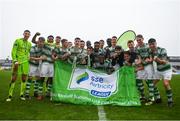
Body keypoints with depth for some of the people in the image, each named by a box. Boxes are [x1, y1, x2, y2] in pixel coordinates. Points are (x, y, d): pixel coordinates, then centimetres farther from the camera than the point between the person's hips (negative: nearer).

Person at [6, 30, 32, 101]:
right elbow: (13, 51, -7)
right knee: (13, 79, -4)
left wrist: (29, 57, 10)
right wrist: (15, 61, -16)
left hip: (25, 62, 5)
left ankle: (22, 95, 14)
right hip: (17, 62, -4)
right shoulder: (17, 41, -1)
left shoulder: (29, 44, 13)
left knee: (24, 79, 4)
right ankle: (10, 95, 4)